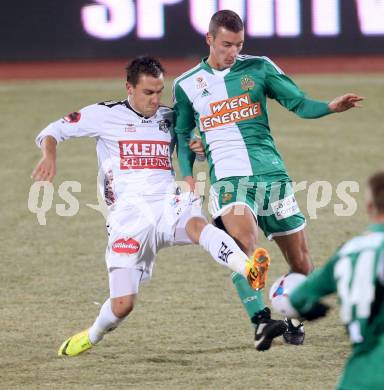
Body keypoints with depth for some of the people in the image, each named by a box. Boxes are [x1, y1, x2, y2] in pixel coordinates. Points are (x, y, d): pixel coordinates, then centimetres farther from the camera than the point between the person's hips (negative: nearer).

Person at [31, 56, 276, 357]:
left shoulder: (169, 118, 16)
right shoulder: (106, 115, 7)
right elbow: (53, 131, 10)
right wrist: (49, 156, -12)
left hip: (168, 205, 1)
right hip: (129, 216, -1)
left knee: (197, 224, -37)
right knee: (123, 304, -7)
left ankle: (250, 270, -62)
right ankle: (92, 337, 27)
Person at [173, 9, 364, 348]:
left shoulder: (259, 68, 6)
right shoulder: (187, 85, 9)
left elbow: (299, 103, 4)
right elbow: (182, 133, 20)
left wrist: (330, 107, -15)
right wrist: (187, 174, 7)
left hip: (271, 172, 2)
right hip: (227, 177, -2)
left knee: (300, 259, 4)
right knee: (243, 241, -30)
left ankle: (294, 321, 28)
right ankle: (261, 321, -32)